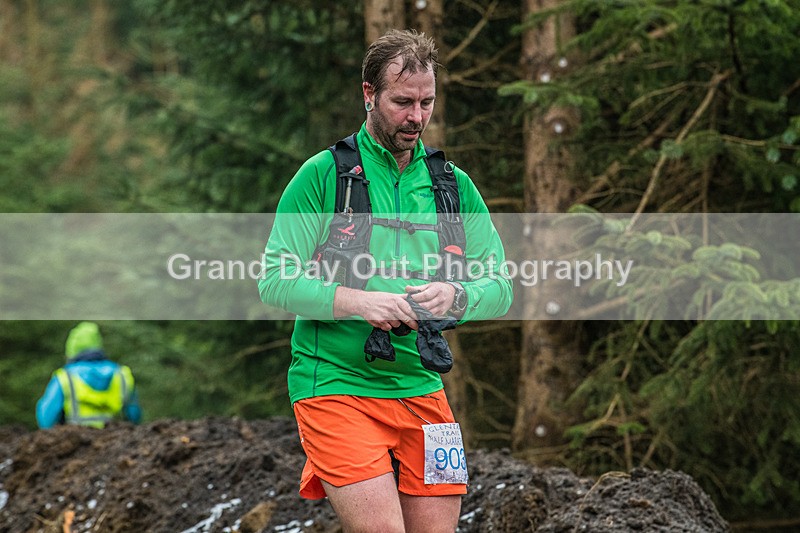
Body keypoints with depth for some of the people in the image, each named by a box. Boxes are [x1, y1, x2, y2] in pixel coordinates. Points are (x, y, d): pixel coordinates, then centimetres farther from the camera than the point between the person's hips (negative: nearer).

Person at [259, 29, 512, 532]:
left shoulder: (454, 184, 12)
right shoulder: (323, 174, -2)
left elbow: (500, 287, 8)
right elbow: (275, 280, -7)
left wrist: (454, 296, -14)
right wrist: (356, 302, -21)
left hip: (421, 388, 5)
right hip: (335, 384, -5)